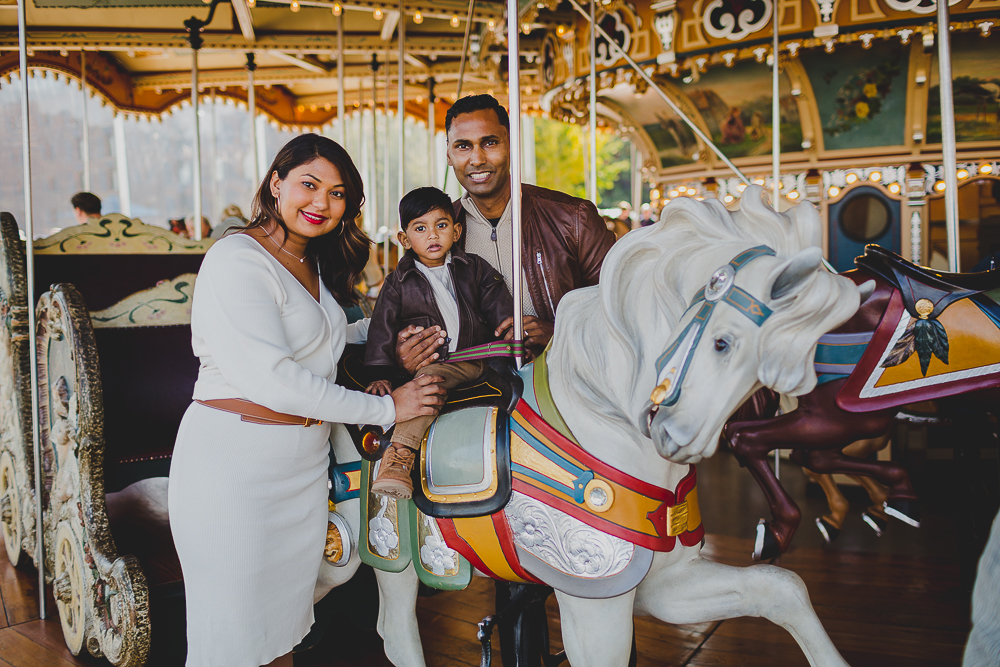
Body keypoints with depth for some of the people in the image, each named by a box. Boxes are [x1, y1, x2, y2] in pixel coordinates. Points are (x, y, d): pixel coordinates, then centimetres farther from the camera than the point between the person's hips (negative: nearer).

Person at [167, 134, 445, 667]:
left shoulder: (313, 264, 13)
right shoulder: (238, 259, -15)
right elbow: (269, 378, -24)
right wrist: (386, 408, -18)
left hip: (305, 462, 8)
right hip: (234, 466, -8)